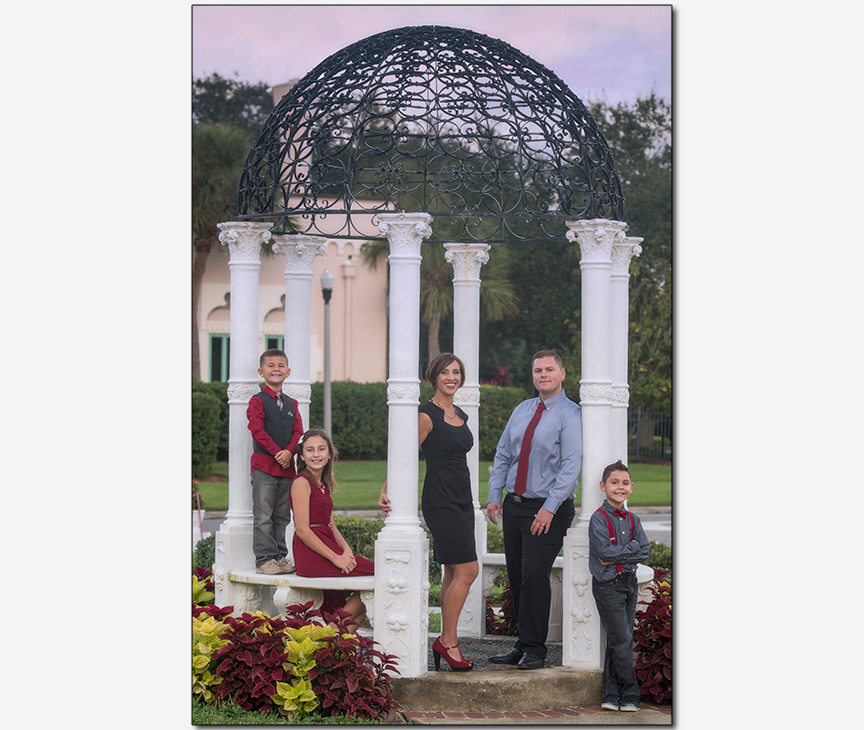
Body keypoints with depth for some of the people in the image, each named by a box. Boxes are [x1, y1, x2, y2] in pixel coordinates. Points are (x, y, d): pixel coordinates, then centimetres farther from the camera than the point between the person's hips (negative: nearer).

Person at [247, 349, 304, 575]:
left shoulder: (291, 404, 15)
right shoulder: (257, 401, -2)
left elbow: (298, 431, 6)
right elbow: (258, 431, -11)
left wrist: (288, 452, -12)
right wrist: (277, 453, -17)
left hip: (287, 465, 5)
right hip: (264, 466, -5)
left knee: (282, 516, 9)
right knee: (263, 517, -4)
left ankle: (280, 557, 16)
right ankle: (265, 559, -1)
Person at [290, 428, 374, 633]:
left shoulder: (324, 484, 17)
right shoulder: (302, 482, -10)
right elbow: (303, 530, -16)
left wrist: (346, 550, -3)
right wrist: (335, 558, -18)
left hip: (326, 548, 9)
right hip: (311, 556, -9)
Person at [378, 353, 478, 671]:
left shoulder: (460, 415, 15)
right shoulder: (426, 415, -9)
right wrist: (385, 491, -22)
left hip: (461, 500, 8)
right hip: (441, 501, -8)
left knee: (454, 573, 8)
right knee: (467, 570, -13)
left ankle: (447, 644, 12)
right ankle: (447, 641, -6)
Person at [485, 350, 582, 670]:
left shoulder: (570, 415, -7)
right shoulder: (522, 410, 13)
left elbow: (571, 466, -14)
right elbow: (503, 455, 16)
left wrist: (549, 508, -20)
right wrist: (494, 496, 6)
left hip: (547, 511, -6)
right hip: (514, 505, 6)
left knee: (534, 575, -11)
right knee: (516, 577, 7)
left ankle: (534, 650, -4)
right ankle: (522, 645, 14)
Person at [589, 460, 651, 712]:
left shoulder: (633, 519, 10)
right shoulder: (599, 518, -8)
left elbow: (644, 551, 0)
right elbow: (604, 550, -20)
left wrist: (617, 557, -13)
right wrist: (631, 548, -10)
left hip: (629, 582, 6)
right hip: (608, 585, -6)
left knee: (617, 640, 8)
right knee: (621, 639, -7)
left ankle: (612, 694, 12)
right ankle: (629, 694, 0)